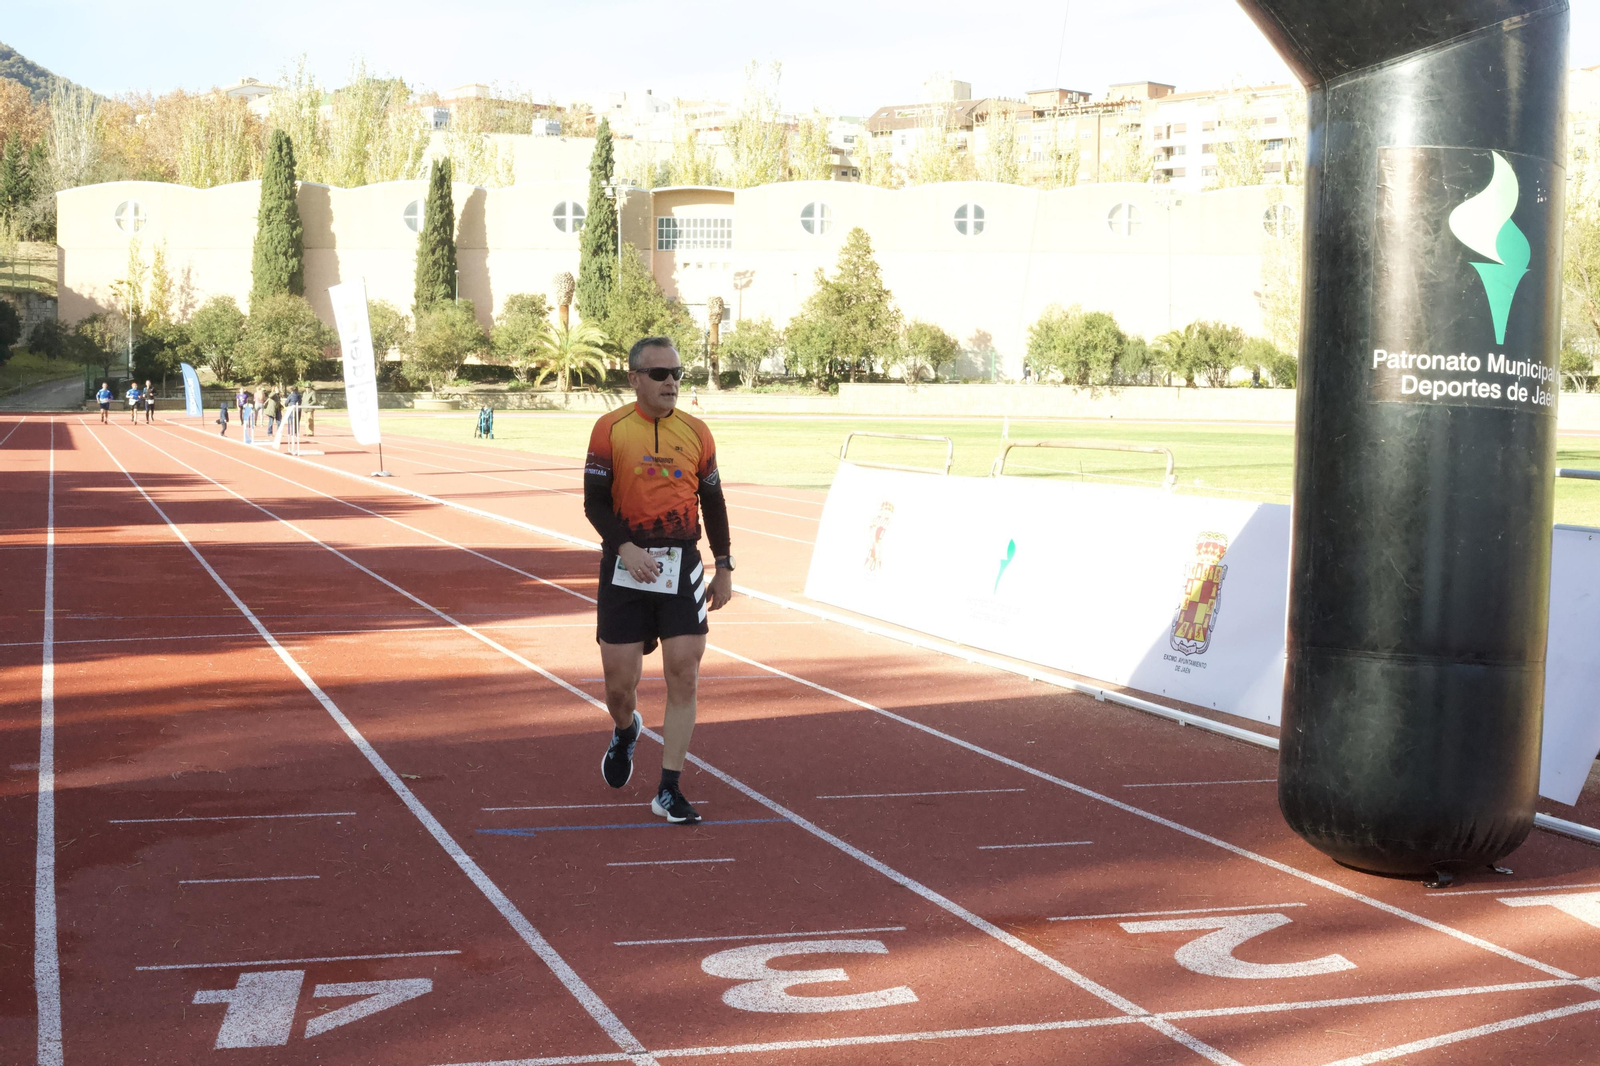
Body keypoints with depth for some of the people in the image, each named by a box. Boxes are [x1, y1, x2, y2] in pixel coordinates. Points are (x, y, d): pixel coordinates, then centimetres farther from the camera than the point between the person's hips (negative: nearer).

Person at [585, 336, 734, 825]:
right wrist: (624, 547, -20)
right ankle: (625, 731, 39)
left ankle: (668, 790, 3)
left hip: (682, 566, 2)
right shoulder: (610, 429, -2)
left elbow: (713, 502, 13)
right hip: (626, 566, -2)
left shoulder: (695, 431, 5)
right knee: (620, 682, 1)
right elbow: (595, 502, -4)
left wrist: (724, 568, 10)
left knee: (684, 677, -5)